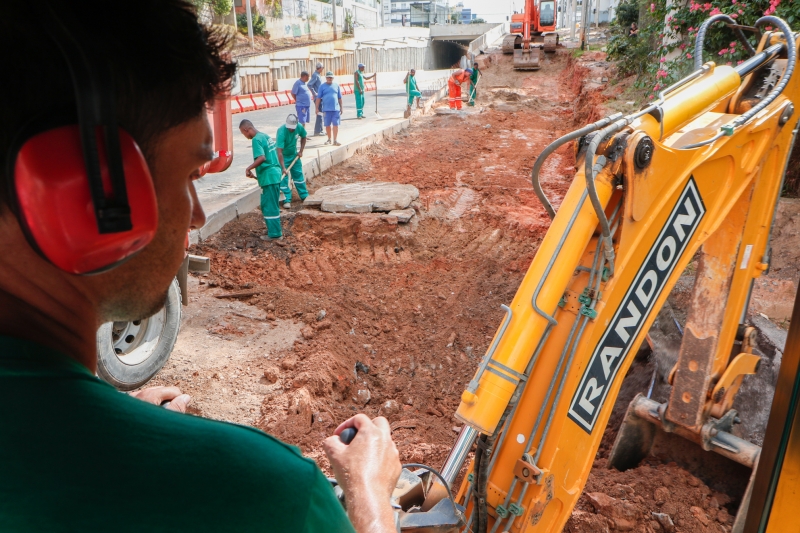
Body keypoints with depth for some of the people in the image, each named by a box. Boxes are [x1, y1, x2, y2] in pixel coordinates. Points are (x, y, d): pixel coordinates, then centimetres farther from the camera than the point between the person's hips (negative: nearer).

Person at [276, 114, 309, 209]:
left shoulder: (299, 127, -19)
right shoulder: (281, 132, -33)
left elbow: (303, 137, 6)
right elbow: (279, 151, -36)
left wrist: (301, 151, -4)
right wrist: (283, 168, -41)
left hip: (294, 154, 5)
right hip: (283, 156, -5)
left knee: (298, 174, 13)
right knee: (283, 177, -7)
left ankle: (304, 196, 26)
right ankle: (287, 200, -2)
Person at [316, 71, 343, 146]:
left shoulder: (336, 85, 7)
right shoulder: (322, 86, 2)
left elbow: (339, 97, 12)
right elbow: (318, 98, 2)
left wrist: (341, 107, 12)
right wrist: (317, 108, -2)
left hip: (336, 109, 1)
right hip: (326, 109, -1)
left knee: (335, 124, -3)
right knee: (327, 125, 8)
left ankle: (335, 140, -1)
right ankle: (329, 139, 24)